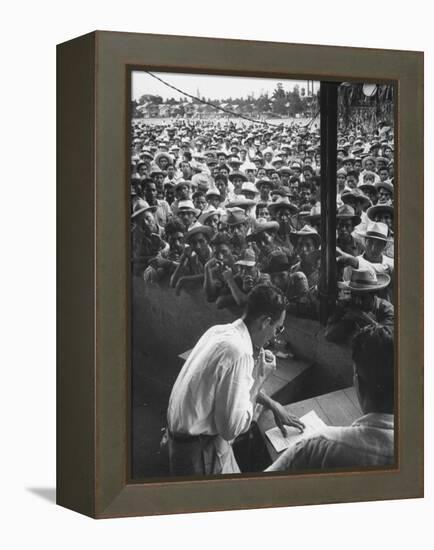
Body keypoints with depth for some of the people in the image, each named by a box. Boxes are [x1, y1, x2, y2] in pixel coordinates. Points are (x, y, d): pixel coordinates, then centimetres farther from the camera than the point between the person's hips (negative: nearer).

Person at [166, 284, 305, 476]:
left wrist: (273, 405, 24)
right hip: (199, 450, -9)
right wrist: (260, 378, -17)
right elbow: (232, 428, -25)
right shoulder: (238, 353, -28)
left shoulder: (219, 331, 1)